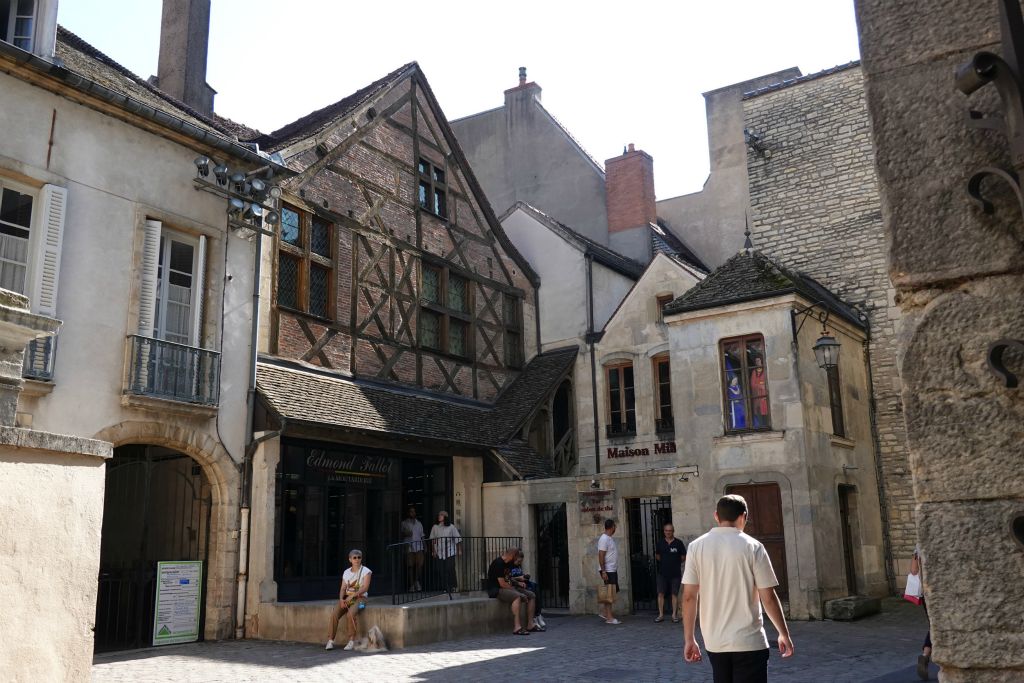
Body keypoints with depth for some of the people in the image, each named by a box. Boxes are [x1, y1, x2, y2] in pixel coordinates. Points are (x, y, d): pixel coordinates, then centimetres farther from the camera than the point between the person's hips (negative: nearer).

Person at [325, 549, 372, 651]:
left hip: (359, 597, -4)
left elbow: (365, 588, -12)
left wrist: (352, 595, -22)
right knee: (334, 614, -23)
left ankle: (352, 640, -22)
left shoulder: (366, 571, -1)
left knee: (350, 614, -34)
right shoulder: (346, 572, 14)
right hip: (346, 598, 4)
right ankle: (330, 640, -20)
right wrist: (341, 599, -11)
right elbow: (343, 588, 9)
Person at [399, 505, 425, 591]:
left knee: (420, 564, -9)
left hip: (419, 546, 2)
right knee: (410, 566, -3)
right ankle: (411, 585, 6)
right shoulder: (404, 523, 9)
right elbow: (401, 534, 8)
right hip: (409, 547, -2)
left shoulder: (419, 523, 18)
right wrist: (406, 534, -12)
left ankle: (417, 581, 11)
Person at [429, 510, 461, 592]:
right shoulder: (435, 527, 6)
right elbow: (432, 540, 9)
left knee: (450, 569, -6)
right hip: (439, 552, 1)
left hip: (450, 552, -1)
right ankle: (444, 587, 6)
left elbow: (457, 539, 5)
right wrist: (433, 551, 4)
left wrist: (459, 550, 2)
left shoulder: (451, 527, 2)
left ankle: (452, 586, 5)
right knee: (442, 570, -1)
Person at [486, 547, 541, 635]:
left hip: (507, 588, 10)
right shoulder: (498, 563, -19)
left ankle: (531, 625, 2)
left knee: (531, 595, 2)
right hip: (496, 589, -10)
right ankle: (517, 628, -37)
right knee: (517, 596, -35)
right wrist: (514, 588, -12)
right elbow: (502, 583, -23)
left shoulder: (508, 563, 12)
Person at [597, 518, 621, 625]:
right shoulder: (604, 539, -16)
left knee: (614, 591, 12)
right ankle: (609, 617, -3)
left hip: (613, 570, 10)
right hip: (607, 570, -10)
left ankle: (604, 611, 20)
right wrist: (603, 571, -24)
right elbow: (601, 556, -20)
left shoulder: (610, 538, 14)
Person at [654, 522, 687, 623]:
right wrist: (663, 562, 8)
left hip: (675, 573, -2)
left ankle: (674, 615, 11)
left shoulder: (678, 543, -2)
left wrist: (675, 563, 5)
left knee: (675, 594, 3)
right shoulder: (660, 543, 5)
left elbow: (683, 557, 5)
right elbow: (657, 556, 17)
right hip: (662, 572, 2)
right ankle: (661, 615, 7)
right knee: (660, 593, 0)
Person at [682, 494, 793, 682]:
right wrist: (784, 634, 6)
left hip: (714, 642, 3)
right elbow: (768, 598, -7)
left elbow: (688, 597, -2)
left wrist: (689, 639, 5)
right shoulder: (753, 547, -8)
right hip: (749, 643, -3)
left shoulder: (696, 547, -1)